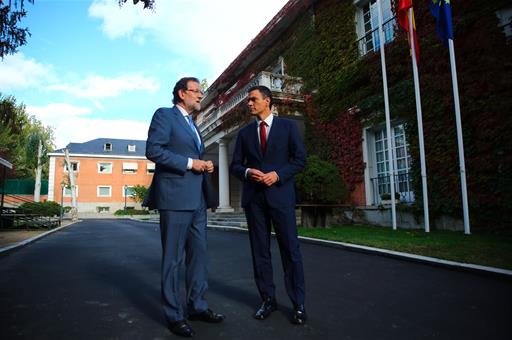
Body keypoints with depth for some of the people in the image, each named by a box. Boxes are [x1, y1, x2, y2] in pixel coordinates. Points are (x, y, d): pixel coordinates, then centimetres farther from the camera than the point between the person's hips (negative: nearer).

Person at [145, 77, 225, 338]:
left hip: (196, 199, 8)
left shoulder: (192, 125, 23)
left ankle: (197, 306, 25)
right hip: (175, 198, -8)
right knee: (173, 258, 1)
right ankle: (174, 315, 14)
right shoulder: (164, 115, -2)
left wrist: (204, 166, 8)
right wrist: (190, 163, -14)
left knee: (199, 255, 12)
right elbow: (153, 150, -14)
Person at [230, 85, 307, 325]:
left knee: (290, 249, -1)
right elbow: (235, 165, 12)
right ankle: (268, 300, 19)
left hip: (280, 193, -3)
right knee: (260, 250, 6)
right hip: (253, 197, 3)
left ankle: (298, 304, 10)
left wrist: (278, 174, -14)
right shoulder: (244, 133, 14)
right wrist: (247, 172, -10)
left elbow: (300, 159, 1)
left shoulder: (287, 126, 6)